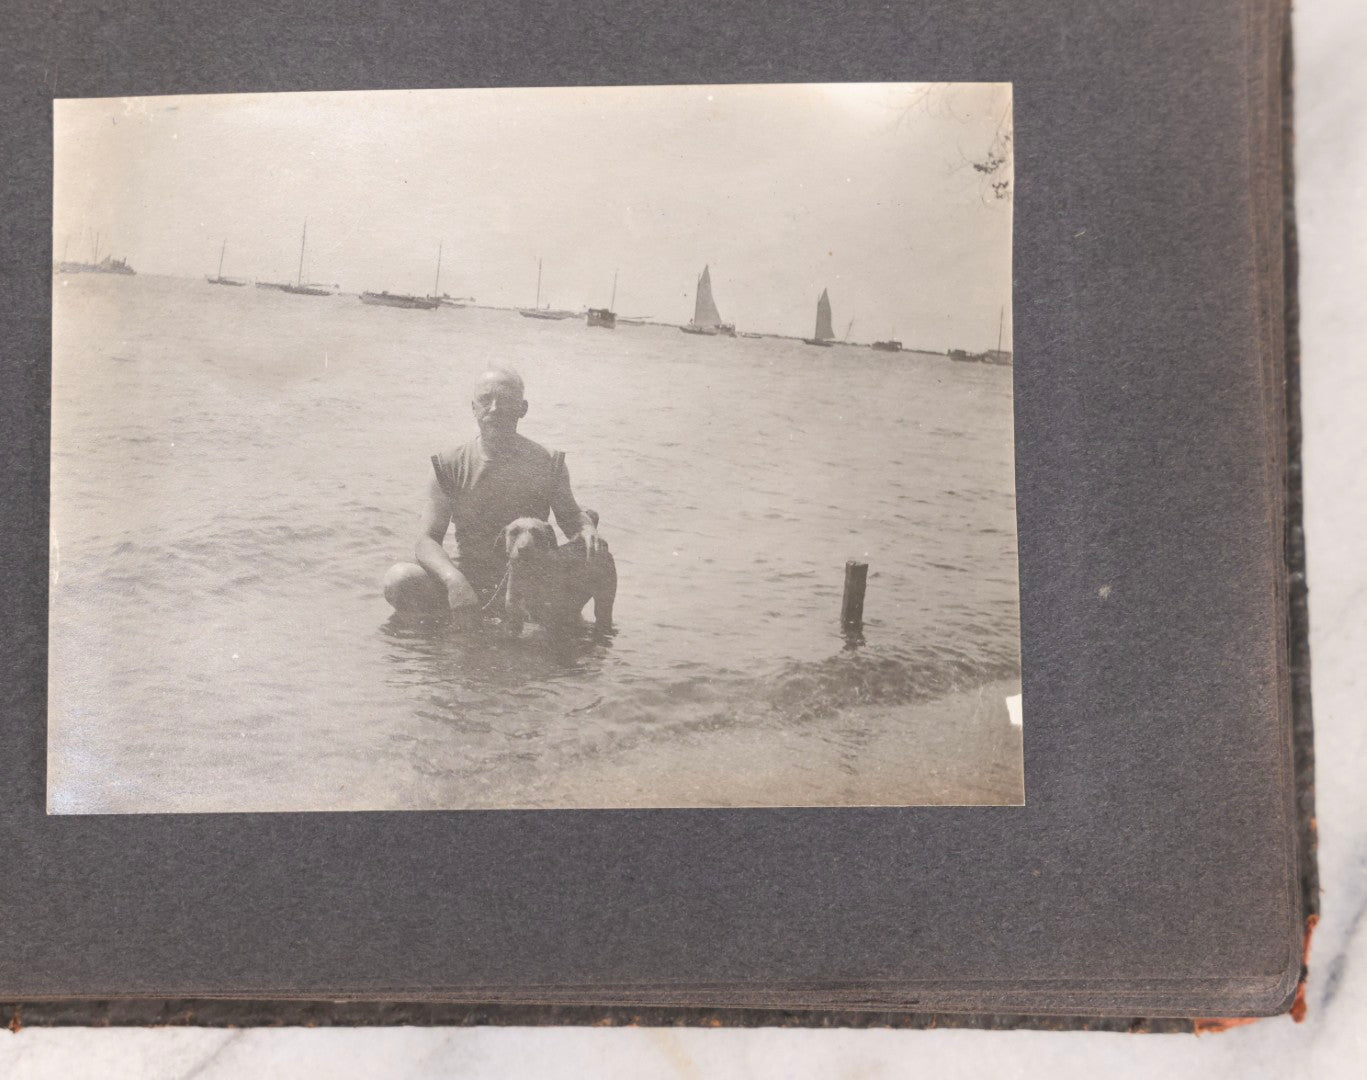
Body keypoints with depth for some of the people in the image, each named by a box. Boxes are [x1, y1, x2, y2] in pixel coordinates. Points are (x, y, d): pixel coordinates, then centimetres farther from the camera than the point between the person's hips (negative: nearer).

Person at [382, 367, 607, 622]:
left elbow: (571, 517, 7)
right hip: (467, 578, 0)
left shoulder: (547, 464, -1)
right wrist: (454, 580, -32)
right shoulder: (449, 466, -4)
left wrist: (588, 530, -20)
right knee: (398, 581, -26)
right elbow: (427, 540, -10)